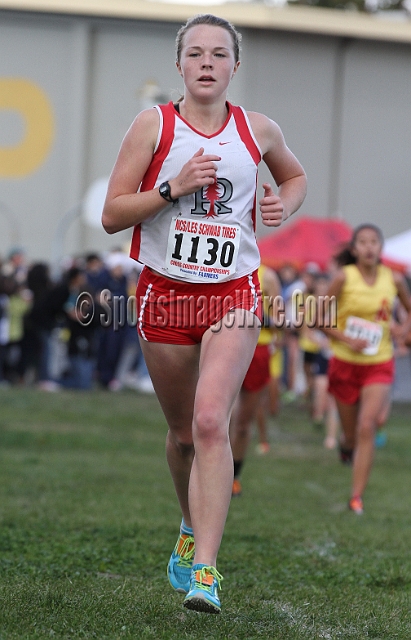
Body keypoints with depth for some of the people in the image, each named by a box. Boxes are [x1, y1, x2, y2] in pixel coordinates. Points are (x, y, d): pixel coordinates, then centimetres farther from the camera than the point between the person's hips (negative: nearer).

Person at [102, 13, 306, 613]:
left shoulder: (258, 130, 3)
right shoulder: (153, 125, -2)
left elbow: (295, 176, 25)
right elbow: (111, 214, -5)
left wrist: (284, 206, 4)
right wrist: (174, 187, -18)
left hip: (233, 294, -1)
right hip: (165, 293, 1)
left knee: (211, 423, -19)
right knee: (183, 433, 12)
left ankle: (205, 571, -22)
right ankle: (193, 527, 41)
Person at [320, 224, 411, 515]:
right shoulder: (344, 277, -9)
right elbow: (321, 319, -6)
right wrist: (348, 340, -19)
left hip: (380, 364, 0)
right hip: (345, 362, 0)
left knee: (367, 427, -16)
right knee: (351, 433, 10)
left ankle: (357, 496, -12)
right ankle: (347, 445, 49)